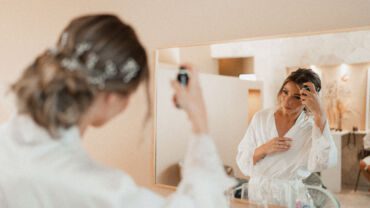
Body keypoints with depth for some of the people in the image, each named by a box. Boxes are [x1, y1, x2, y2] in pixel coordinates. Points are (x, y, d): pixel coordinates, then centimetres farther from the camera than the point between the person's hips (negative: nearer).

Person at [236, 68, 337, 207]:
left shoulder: (313, 126, -4)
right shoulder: (261, 118, 1)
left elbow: (323, 162, -24)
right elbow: (242, 161, 0)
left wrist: (319, 113, -23)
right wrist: (264, 149, -17)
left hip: (292, 196, -2)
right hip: (257, 193, 2)